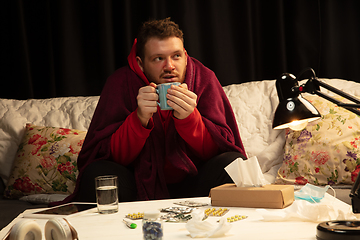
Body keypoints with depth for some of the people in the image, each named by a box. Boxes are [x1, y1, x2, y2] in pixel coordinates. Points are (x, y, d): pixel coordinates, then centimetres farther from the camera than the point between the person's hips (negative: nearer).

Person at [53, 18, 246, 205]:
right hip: (141, 186, -1)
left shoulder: (204, 79, -7)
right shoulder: (121, 83, -10)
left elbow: (221, 149, -12)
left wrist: (189, 118, -31)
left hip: (192, 182, 1)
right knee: (96, 173, -28)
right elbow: (104, 156, -15)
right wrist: (140, 119, -32)